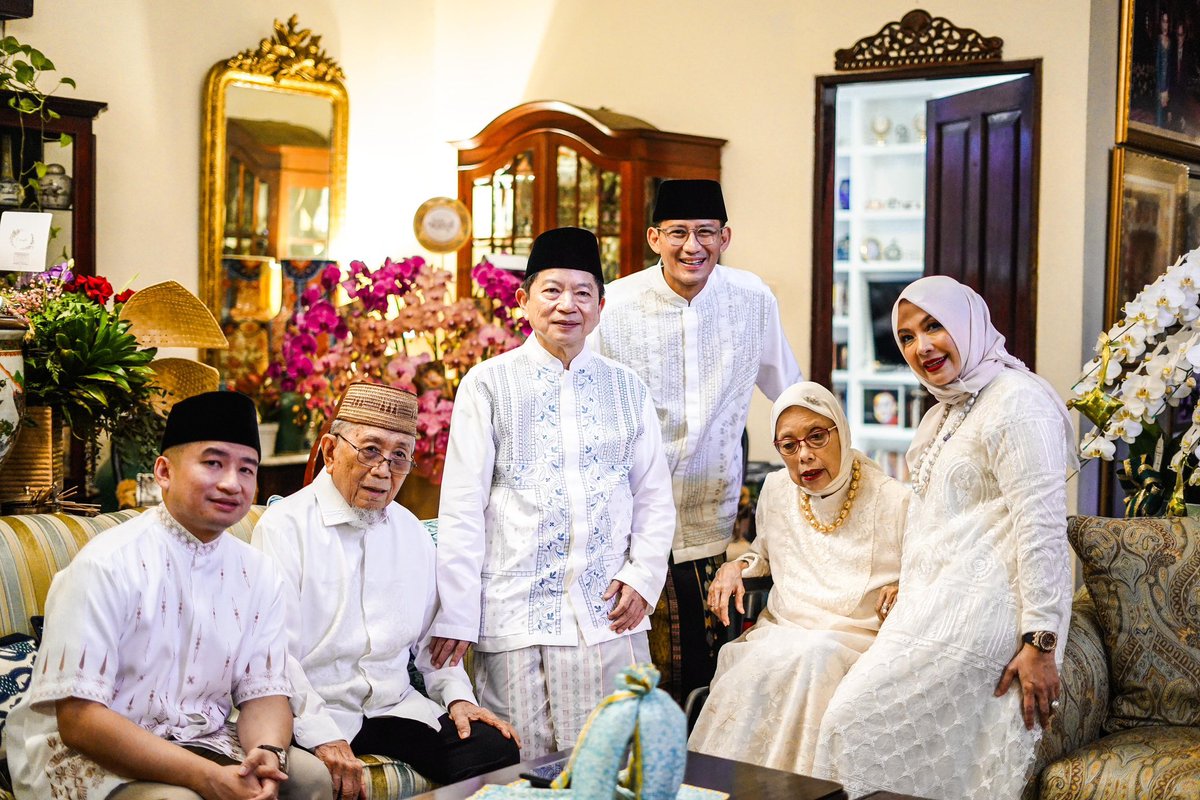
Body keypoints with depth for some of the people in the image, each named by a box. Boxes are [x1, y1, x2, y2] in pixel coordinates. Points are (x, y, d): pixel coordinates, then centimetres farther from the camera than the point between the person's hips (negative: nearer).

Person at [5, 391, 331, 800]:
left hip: (199, 741, 5)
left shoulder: (257, 573, 2)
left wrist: (268, 753, -20)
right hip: (84, 752, -5)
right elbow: (77, 718, -21)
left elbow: (264, 691, 5)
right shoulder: (107, 564, -17)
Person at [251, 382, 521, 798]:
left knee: (496, 749, -16)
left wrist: (457, 695, 4)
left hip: (396, 704, 5)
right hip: (313, 712, -5)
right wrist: (323, 737, -23)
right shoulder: (283, 527, -7)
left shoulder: (411, 531, 14)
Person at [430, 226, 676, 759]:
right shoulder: (488, 385, 1)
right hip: (516, 614, -2)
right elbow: (462, 507, -1)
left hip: (610, 615, 3)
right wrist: (455, 617, -5)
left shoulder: (627, 388, 11)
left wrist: (643, 577, 0)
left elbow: (655, 498, 14)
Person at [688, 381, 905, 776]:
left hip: (858, 640, -3)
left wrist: (903, 594, -18)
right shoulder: (776, 490, 9)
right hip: (778, 635, 4)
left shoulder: (894, 502, -6)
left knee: (811, 660, -37)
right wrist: (738, 566, 10)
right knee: (757, 666, -31)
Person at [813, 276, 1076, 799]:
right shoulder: (943, 414, 19)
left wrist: (1041, 642, -21)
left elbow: (1042, 526, -18)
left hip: (981, 614, -9)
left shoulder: (1017, 403, -12)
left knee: (861, 724, -11)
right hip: (940, 608, 9)